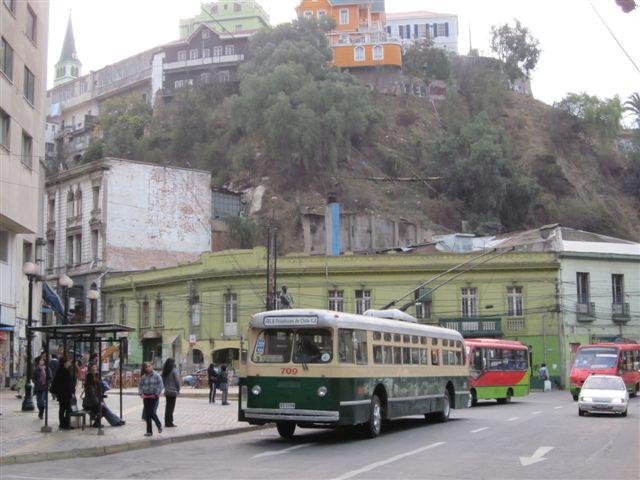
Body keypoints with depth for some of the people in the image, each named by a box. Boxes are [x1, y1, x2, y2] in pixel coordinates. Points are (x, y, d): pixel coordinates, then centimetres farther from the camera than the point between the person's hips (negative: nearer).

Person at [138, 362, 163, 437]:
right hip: (146, 398, 4)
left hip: (154, 397, -4)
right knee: (147, 415, 3)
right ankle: (149, 431, 12)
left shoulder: (157, 376, -3)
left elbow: (160, 386, -5)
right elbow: (140, 386, 13)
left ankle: (159, 425, 15)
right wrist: (141, 393, -3)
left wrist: (156, 394, -13)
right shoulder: (143, 377, 6)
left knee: (152, 413, -12)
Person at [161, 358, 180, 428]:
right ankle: (169, 422, -2)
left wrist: (166, 388, 16)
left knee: (168, 406, 12)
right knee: (171, 407, -3)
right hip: (173, 391, -7)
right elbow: (177, 381, -13)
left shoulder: (164, 371, 8)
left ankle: (167, 422, 16)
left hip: (166, 391, 7)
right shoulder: (174, 370, -12)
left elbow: (163, 381, 11)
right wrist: (178, 390, -3)